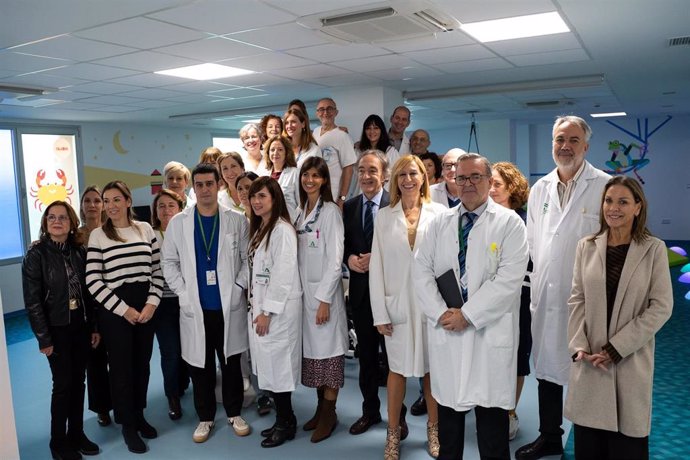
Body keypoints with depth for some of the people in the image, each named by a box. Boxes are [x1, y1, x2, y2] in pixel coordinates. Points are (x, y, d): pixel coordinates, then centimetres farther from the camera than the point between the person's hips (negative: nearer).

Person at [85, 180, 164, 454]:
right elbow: (93, 281, -8)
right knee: (121, 367, 6)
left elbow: (157, 270, 5)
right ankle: (128, 425, 23)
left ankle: (139, 415, 32)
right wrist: (124, 309, -11)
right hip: (114, 310, -3)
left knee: (142, 364, 13)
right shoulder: (98, 235, -4)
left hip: (145, 307, 3)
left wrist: (151, 303, -7)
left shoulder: (145, 229, 4)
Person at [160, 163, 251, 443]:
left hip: (229, 306, 0)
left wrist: (238, 287, -6)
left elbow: (248, 258, 3)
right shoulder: (178, 223, 3)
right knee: (200, 366, 9)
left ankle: (234, 414, 28)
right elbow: (169, 262, 5)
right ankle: (205, 418, 26)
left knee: (231, 364, 11)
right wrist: (183, 293, -4)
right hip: (195, 307, 1)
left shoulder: (237, 221, 1)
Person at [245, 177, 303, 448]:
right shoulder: (258, 229, 15)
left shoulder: (282, 230, -14)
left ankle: (286, 424, 16)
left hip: (278, 309, -9)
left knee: (277, 364, 0)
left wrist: (267, 311, -17)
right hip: (260, 305, 9)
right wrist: (255, 306, 8)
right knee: (268, 365, 13)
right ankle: (283, 419, 26)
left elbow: (283, 275, -18)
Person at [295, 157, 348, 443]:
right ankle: (320, 407, 24)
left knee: (328, 350, 1)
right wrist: (299, 291, 6)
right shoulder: (300, 211, 10)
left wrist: (324, 299, -17)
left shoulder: (330, 211, -9)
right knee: (312, 350, 11)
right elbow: (299, 257, 12)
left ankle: (329, 414, 13)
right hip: (304, 291, 6)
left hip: (324, 292, -6)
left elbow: (335, 260, -14)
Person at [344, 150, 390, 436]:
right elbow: (343, 244, 11)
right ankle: (370, 410, 31)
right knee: (366, 354, 15)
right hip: (360, 289, 5)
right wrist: (349, 258, -9)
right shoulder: (349, 207, 7)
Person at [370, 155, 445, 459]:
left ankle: (433, 429, 27)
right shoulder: (384, 216, 5)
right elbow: (377, 266, 2)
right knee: (397, 369, 7)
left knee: (432, 368, 10)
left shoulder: (439, 213, 1)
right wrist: (380, 313, -3)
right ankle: (394, 432, 21)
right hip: (397, 304, 1)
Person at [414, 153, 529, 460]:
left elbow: (509, 278, -12)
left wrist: (467, 314, -14)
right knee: (448, 403, 14)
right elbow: (421, 271, 5)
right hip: (445, 329, 4)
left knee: (490, 407, 5)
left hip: (490, 331, -3)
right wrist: (441, 313, -7)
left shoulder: (509, 223, -2)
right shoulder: (441, 223, 10)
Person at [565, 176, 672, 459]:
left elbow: (661, 307, -7)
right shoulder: (586, 246, 5)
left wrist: (615, 348, -12)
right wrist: (578, 346, -7)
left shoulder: (654, 249, -3)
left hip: (631, 360, -2)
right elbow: (576, 300, 5)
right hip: (589, 361, 2)